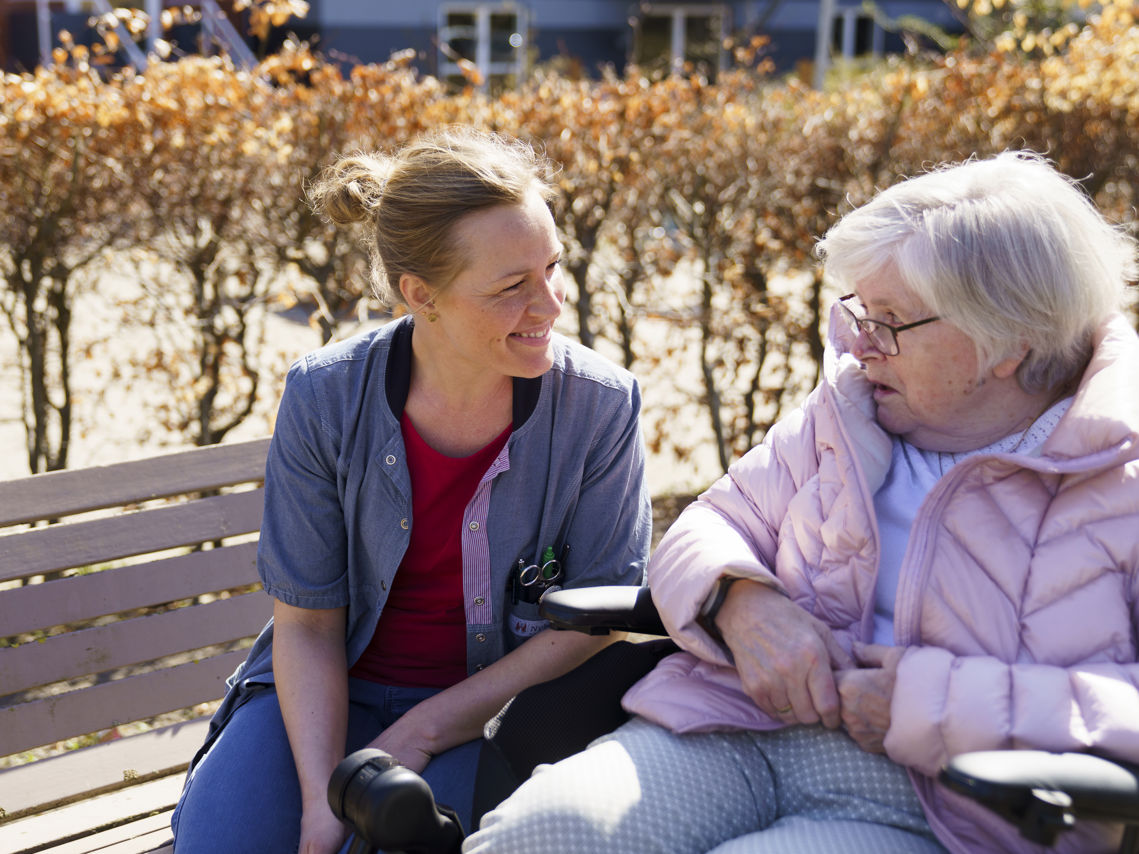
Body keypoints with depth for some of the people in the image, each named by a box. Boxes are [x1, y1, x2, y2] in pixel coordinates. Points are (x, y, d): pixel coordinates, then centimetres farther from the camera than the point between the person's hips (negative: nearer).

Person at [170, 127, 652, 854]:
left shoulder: (601, 406, -14)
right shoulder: (325, 400, -12)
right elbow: (306, 623, -6)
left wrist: (424, 729, -14)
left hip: (501, 703, -1)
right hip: (337, 689, 2)